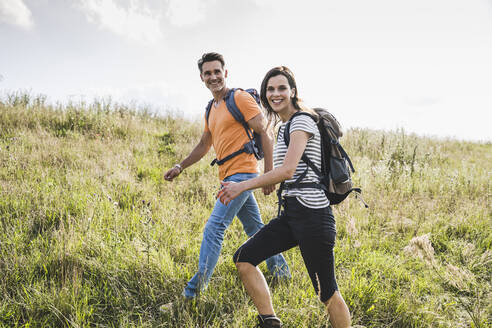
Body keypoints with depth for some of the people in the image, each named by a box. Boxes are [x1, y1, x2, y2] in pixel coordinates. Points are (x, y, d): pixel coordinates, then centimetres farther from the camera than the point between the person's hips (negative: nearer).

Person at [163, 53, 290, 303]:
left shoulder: (240, 98, -7)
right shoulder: (211, 110, 18)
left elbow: (265, 134, -11)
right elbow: (204, 145, 28)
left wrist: (269, 173, -17)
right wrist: (180, 167, 19)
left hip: (241, 173, -9)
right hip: (228, 176, 9)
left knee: (214, 228, -14)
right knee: (255, 228, 17)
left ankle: (195, 289, -13)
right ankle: (281, 271, 31)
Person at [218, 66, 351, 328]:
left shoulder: (302, 121, -9)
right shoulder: (284, 126, 19)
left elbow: (288, 170, -20)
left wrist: (242, 186, -16)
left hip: (311, 213, -9)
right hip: (290, 213, 9)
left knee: (327, 293, -2)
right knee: (243, 258, 0)